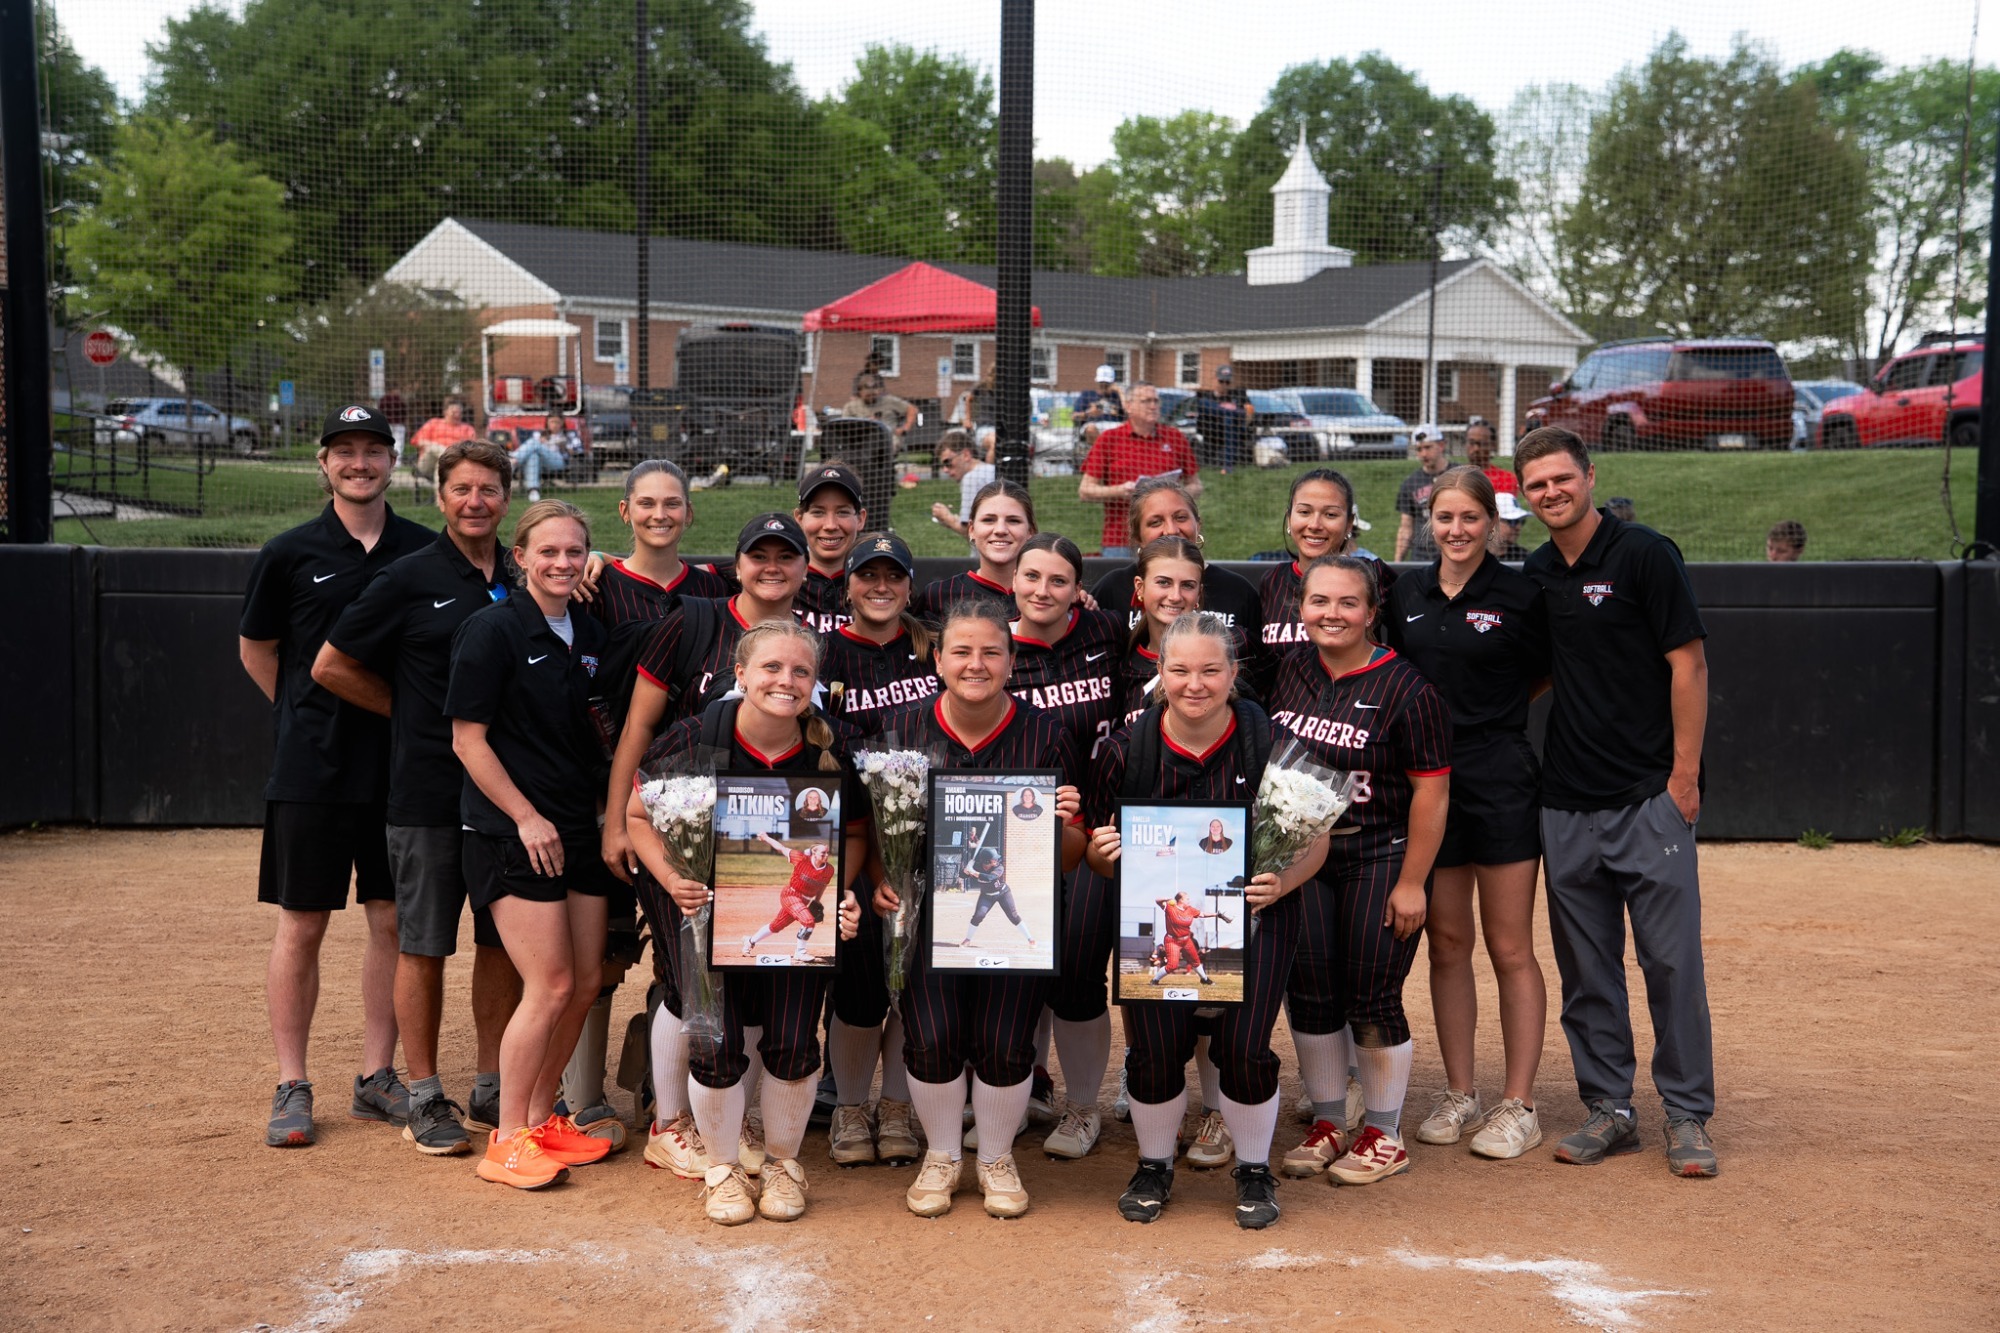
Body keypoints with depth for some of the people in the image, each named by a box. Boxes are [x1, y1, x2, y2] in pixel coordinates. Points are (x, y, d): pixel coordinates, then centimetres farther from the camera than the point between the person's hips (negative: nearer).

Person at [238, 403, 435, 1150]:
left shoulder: (426, 551, 4)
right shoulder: (290, 554, -1)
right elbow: (255, 650, 10)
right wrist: (313, 721, 9)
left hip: (401, 767, 2)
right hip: (312, 771, -2)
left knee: (393, 919, 6)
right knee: (302, 925, 2)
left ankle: (377, 1079, 17)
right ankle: (291, 1087, 11)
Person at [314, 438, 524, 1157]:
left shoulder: (523, 583, 9)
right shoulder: (410, 578, -3)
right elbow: (330, 666, 0)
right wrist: (419, 714, 2)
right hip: (428, 793, -4)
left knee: (503, 943, 9)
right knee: (423, 947, 2)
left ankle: (492, 1089, 21)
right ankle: (424, 1098, 12)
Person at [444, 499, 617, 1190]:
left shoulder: (591, 634, 10)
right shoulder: (492, 630, -10)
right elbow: (468, 739, -11)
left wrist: (608, 812, 10)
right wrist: (527, 817, -14)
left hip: (579, 830, 7)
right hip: (510, 831, -7)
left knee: (586, 982, 7)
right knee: (551, 985, -10)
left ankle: (541, 1118, 23)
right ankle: (507, 1140, 2)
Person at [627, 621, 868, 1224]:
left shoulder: (830, 752, -13)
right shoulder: (694, 740, -17)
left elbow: (855, 833, 4)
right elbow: (638, 814, -4)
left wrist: (843, 892, -14)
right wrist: (671, 878, -19)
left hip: (798, 921, 1)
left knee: (791, 1045, -1)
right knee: (717, 1047, -6)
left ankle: (782, 1161, 27)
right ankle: (723, 1167, 21)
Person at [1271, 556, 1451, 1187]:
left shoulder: (1406, 686, -13)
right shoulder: (1290, 669, 4)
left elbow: (1431, 790, -13)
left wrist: (1411, 882, -15)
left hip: (1378, 858, -5)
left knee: (1371, 999, -1)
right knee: (1308, 992, 7)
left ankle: (1383, 1136, 16)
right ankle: (1327, 1124, 23)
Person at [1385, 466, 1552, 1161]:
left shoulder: (1520, 594, -4)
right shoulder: (1406, 594, 8)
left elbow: (1548, 674, 5)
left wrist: (1491, 713, -1)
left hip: (1500, 784, -4)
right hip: (1427, 783, 4)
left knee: (1510, 948, 0)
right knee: (1446, 942, 9)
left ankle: (1519, 1104, 8)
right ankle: (1458, 1095, 19)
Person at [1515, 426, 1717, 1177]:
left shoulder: (1643, 554, -6)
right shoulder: (1535, 575, 10)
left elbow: (1688, 664, -8)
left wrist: (1684, 775, -12)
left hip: (1648, 799, -5)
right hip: (1567, 802, 5)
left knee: (1672, 959, -2)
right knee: (1585, 967, 9)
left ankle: (1688, 1115, 9)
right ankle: (1608, 1110, 19)